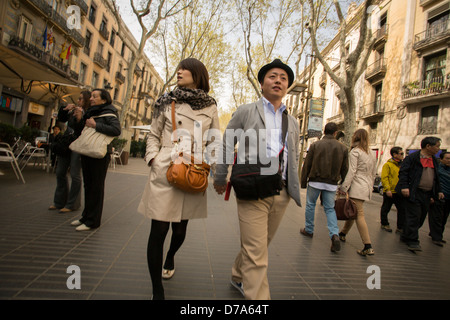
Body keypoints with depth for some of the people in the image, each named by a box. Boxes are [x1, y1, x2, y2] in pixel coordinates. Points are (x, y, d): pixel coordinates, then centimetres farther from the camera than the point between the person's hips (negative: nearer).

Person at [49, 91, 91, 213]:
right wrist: (65, 109, 7)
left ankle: (72, 204, 11)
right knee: (60, 173, 13)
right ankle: (60, 202, 27)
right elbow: (61, 119, 22)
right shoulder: (74, 111, 13)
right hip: (66, 144, 9)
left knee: (75, 175, -3)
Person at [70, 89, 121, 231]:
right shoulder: (88, 112, 16)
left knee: (96, 187, -2)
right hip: (86, 153, 8)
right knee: (88, 186, 15)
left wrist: (96, 125, -21)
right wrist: (79, 119, 0)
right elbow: (78, 133, 16)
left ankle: (93, 221, 6)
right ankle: (86, 216, 27)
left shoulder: (108, 113, -6)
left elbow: (116, 130, -23)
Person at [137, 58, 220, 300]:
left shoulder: (210, 107, 9)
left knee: (180, 228, 12)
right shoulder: (167, 101, 7)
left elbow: (214, 142, 12)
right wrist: (153, 157, -4)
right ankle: (157, 291, 14)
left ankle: (170, 257, 49)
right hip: (164, 171, -1)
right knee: (159, 229, -4)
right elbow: (153, 134, 12)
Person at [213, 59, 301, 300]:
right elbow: (226, 146, 5)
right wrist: (220, 179, 8)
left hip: (281, 194, 5)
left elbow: (294, 158, 20)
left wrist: (294, 189, 16)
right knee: (256, 253, -6)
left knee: (260, 246, 17)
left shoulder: (292, 123, 17)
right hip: (253, 192, -5)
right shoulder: (245, 112, 3)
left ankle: (238, 277, 42)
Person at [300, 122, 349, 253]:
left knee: (310, 205, 14)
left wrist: (303, 182, 5)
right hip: (331, 184, 2)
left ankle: (309, 230, 26)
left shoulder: (315, 145, -4)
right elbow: (344, 170, 4)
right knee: (330, 209, 11)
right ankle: (334, 234, -6)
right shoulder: (343, 148, 2)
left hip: (315, 182, -2)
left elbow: (306, 165, -3)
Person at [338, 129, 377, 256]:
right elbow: (373, 173, 19)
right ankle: (343, 233, 32)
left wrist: (343, 187, -14)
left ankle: (368, 247, -12)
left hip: (357, 188, -8)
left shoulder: (355, 151, -8)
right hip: (367, 188, 8)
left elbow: (352, 171, -15)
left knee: (359, 215, -9)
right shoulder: (371, 154, 16)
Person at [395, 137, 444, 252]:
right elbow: (403, 172, -11)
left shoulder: (434, 160, 18)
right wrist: (404, 186, -21)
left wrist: (438, 191, 24)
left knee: (421, 217, 10)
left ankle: (406, 236, 23)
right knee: (414, 217, -7)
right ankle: (413, 241, -1)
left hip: (427, 194, 8)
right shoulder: (413, 157, -6)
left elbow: (435, 177, 27)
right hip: (414, 193, -8)